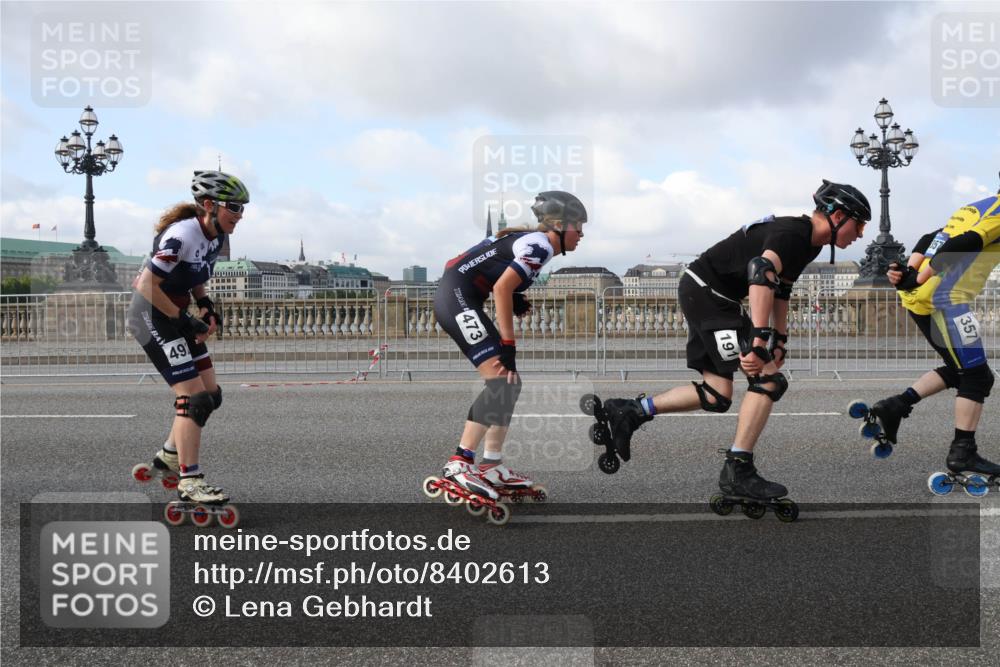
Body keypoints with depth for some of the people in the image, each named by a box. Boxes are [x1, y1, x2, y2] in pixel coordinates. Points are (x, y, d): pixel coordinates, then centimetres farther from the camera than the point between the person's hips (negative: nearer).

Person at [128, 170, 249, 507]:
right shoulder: (182, 236, -25)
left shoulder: (216, 236, 2)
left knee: (211, 394, 9)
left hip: (175, 315, 9)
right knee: (193, 396, -14)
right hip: (152, 315, -9)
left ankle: (169, 456, 25)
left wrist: (206, 307, 1)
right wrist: (183, 320, -21)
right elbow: (147, 285, -25)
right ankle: (189, 480, -11)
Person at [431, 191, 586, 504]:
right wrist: (508, 344, -18)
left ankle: (492, 467, 13)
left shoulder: (530, 241, 18)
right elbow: (502, 288, -19)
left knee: (509, 382, 10)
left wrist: (516, 301, 2)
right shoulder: (540, 244, -11)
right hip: (457, 298, -10)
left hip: (460, 298, 10)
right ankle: (459, 463, -21)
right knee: (500, 381, -17)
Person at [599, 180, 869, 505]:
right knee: (768, 379, -14)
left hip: (708, 296, 10)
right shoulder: (792, 233, -20)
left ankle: (630, 411, 17)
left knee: (717, 397, 10)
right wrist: (759, 341, -41)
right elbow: (761, 273, -36)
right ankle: (737, 471, -10)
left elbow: (781, 288, 23)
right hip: (706, 292, -10)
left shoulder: (808, 243, 11)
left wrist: (779, 341, 18)